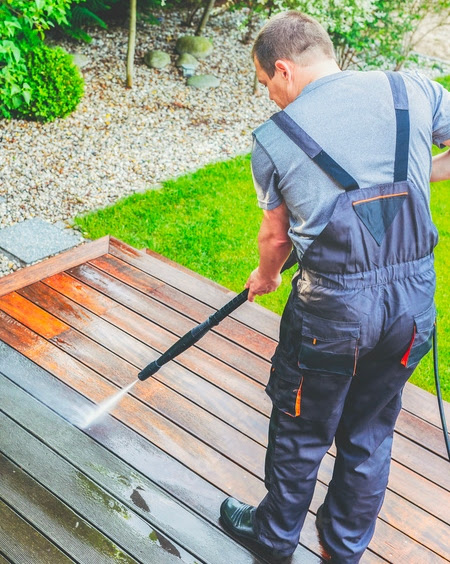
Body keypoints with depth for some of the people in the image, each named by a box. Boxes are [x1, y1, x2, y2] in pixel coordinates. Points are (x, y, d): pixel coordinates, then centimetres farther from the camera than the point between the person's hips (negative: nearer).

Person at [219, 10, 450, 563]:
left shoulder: (273, 137, -3)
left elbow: (275, 235, 6)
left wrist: (264, 277, 26)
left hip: (333, 306, -3)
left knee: (301, 429, 19)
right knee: (369, 432, 22)